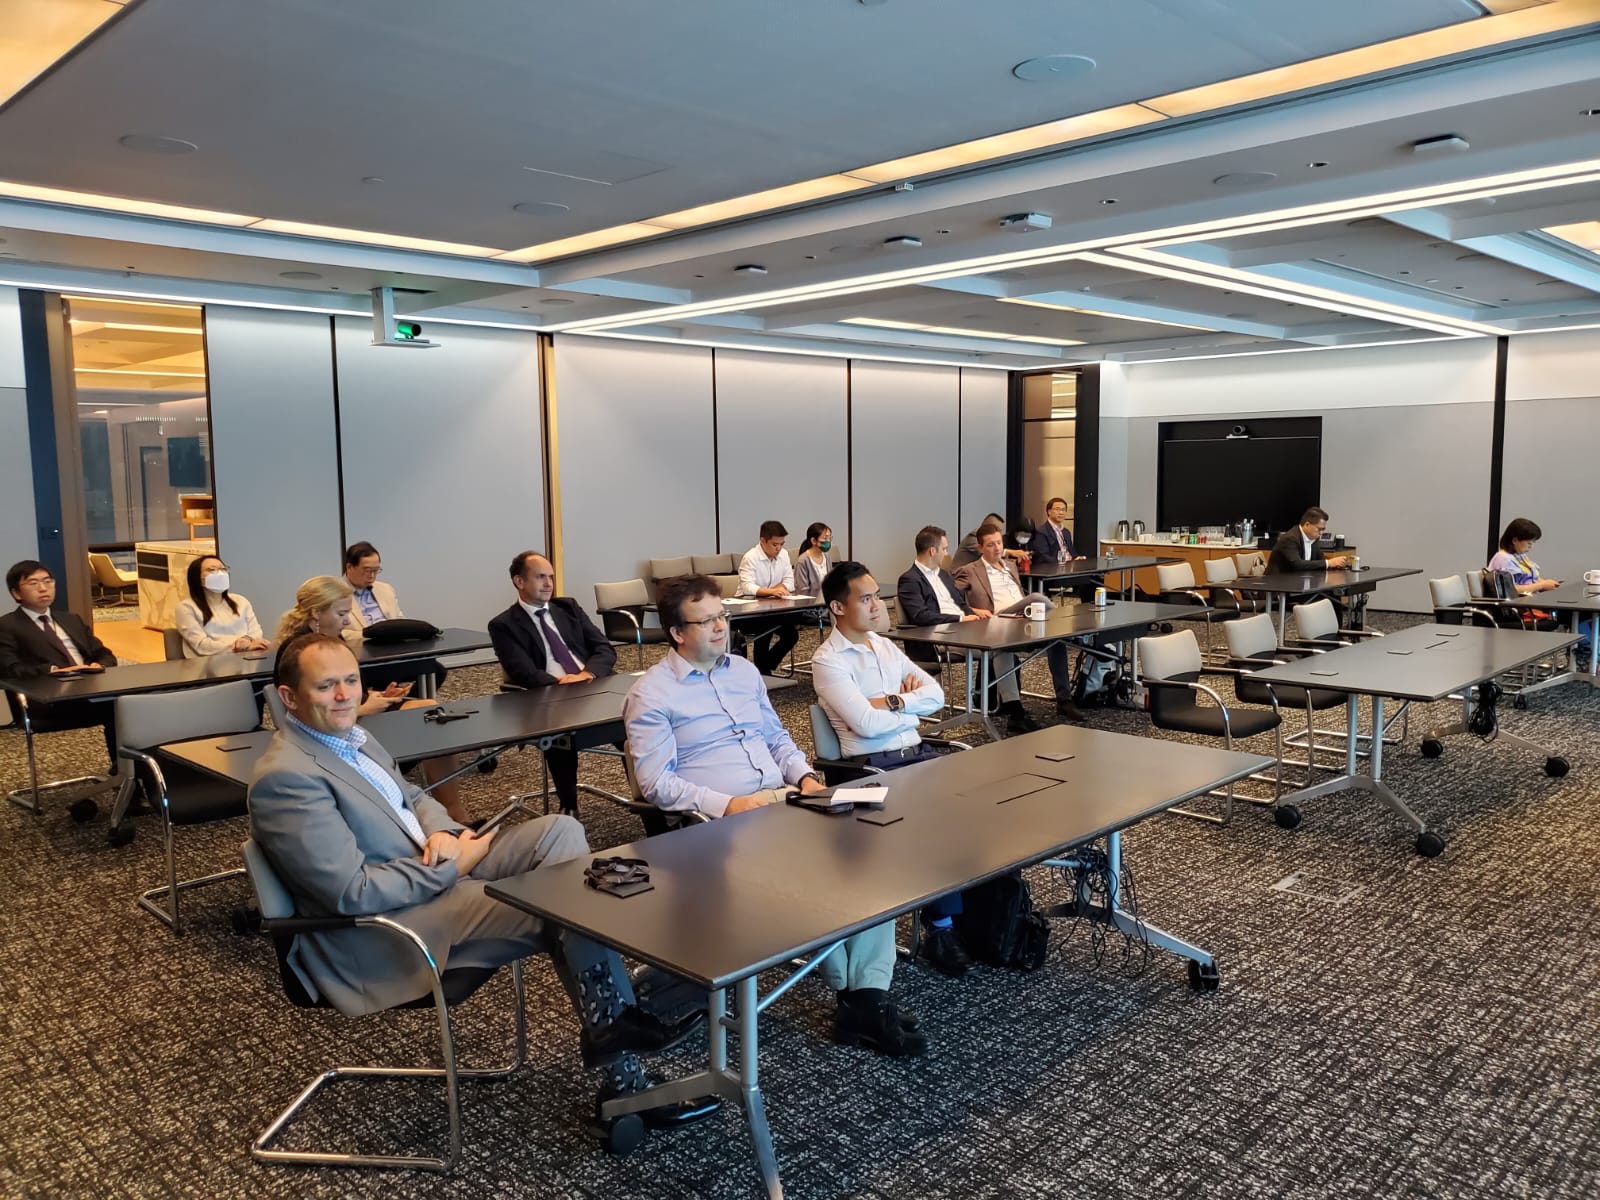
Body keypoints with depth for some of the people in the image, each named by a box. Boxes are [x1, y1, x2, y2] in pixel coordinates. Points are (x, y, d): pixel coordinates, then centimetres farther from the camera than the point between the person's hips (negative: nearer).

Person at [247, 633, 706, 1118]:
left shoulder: (350, 737, 10)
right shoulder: (286, 777, -20)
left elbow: (413, 797, 22)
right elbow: (353, 893, -24)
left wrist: (441, 833, -1)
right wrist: (453, 864, -15)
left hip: (437, 873, 9)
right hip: (379, 934, -9)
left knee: (560, 830, -10)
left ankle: (612, 1020, -13)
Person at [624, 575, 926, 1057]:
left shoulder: (743, 670, 18)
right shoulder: (651, 694, -2)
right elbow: (656, 782, -9)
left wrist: (804, 775, 4)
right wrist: (727, 805, -19)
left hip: (783, 800, 6)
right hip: (721, 820, -6)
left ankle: (869, 994, -18)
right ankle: (850, 991, -11)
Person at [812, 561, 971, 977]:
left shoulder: (885, 646, 16)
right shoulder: (828, 661, -7)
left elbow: (936, 694, 9)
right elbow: (867, 724, -17)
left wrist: (891, 701, -7)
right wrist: (911, 703, -1)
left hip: (918, 752, 7)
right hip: (874, 766, -7)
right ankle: (940, 928, -13)